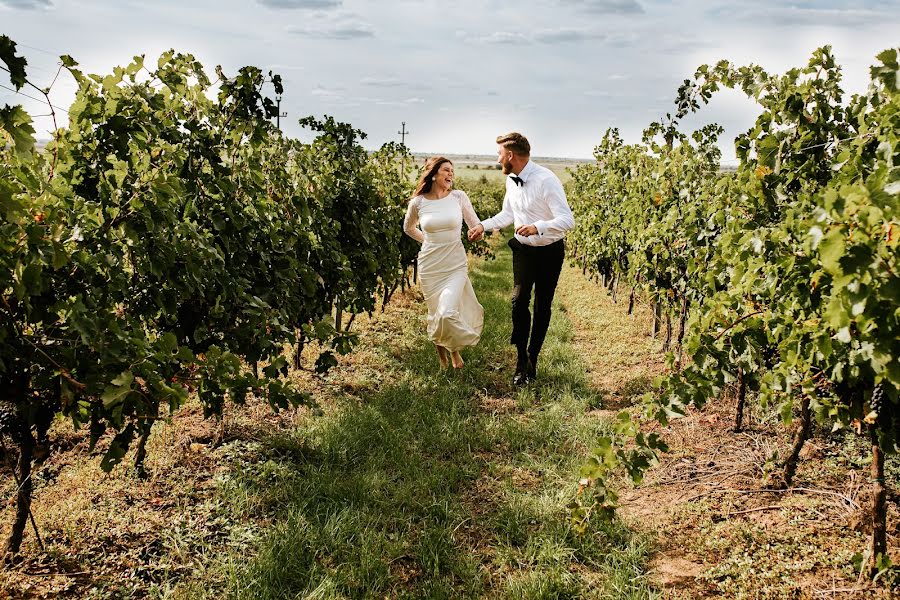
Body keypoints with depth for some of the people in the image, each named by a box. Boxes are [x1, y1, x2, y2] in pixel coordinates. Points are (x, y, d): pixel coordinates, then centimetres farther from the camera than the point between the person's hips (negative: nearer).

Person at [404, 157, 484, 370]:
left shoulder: (458, 197, -3)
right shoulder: (418, 202, -1)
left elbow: (476, 226, 5)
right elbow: (408, 228, 19)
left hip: (455, 266, -1)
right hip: (429, 267, 1)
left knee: (447, 314, -15)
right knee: (435, 315, 8)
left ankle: (454, 349, 16)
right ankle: (441, 352, 35)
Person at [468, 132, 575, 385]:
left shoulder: (546, 180, -24)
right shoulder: (511, 180, -1)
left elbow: (567, 220, -29)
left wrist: (538, 227, -44)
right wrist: (483, 225, 2)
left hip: (549, 252, -5)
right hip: (523, 250, 5)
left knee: (542, 307, 6)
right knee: (519, 300, -11)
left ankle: (532, 359, 20)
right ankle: (522, 360, -2)